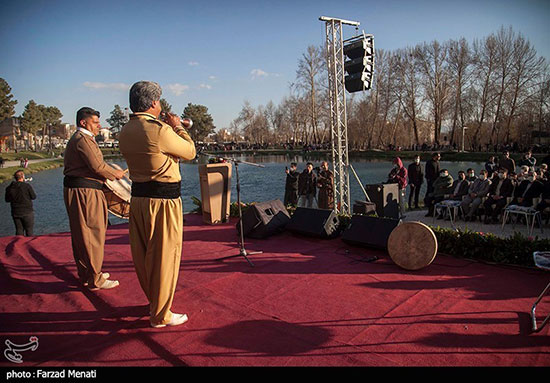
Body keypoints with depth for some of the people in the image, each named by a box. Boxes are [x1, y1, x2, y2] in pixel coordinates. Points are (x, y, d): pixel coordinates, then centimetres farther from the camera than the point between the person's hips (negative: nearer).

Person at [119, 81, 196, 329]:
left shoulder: (125, 132, 5)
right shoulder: (159, 130, -19)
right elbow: (190, 152, -5)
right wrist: (177, 127, 8)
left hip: (138, 198, 8)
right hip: (163, 200, -8)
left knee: (143, 255, 18)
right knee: (164, 256, 4)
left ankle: (154, 301, 37)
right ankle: (160, 315, 16)